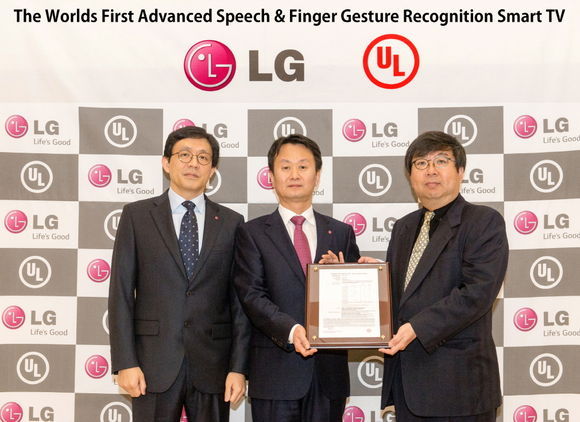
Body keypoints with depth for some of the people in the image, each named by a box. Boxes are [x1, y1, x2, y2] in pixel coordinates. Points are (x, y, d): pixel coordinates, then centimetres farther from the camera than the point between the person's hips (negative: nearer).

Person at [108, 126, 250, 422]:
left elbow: (239, 300, 5)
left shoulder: (231, 223, 7)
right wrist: (125, 363, -7)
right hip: (155, 364, -1)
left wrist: (239, 367, -2)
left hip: (212, 365, 1)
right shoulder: (137, 216, 4)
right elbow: (121, 292, 0)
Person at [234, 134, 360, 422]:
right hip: (275, 373, -2)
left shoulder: (341, 233, 12)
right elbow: (251, 295, -6)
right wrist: (290, 330, -21)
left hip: (329, 371, 3)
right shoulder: (252, 233, 4)